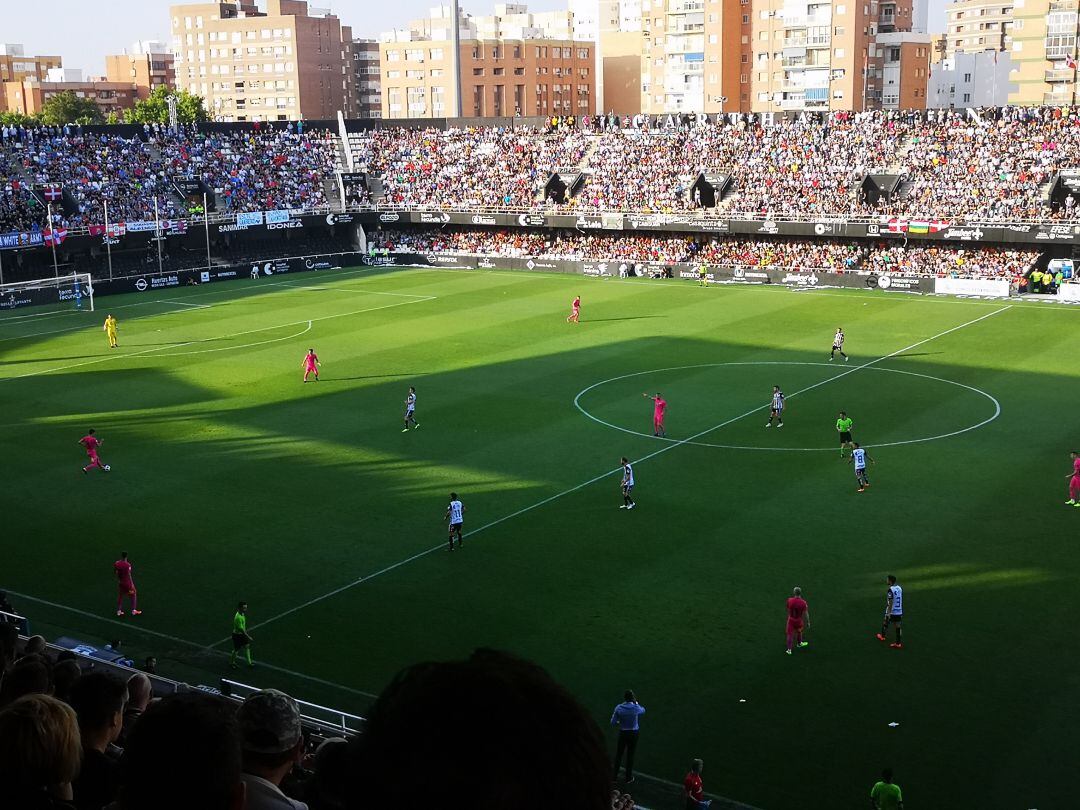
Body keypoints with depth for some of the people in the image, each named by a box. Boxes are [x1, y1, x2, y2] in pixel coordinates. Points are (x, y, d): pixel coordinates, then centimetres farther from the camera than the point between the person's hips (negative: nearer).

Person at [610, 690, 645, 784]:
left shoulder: (619, 708, -15)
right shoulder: (636, 708, -16)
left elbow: (613, 722, -9)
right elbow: (643, 711, 8)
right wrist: (636, 702, 14)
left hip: (623, 733, 1)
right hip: (634, 733, -1)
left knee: (618, 754, 16)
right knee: (630, 755, 9)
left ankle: (615, 775, 25)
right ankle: (629, 778, 17)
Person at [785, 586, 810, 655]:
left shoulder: (790, 600, -19)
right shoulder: (803, 603, -24)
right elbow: (805, 614, -16)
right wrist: (808, 622, -3)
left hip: (791, 619, 0)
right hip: (799, 620, 0)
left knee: (790, 634, 9)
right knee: (799, 631, 27)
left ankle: (789, 649, 10)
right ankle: (799, 643, 51)